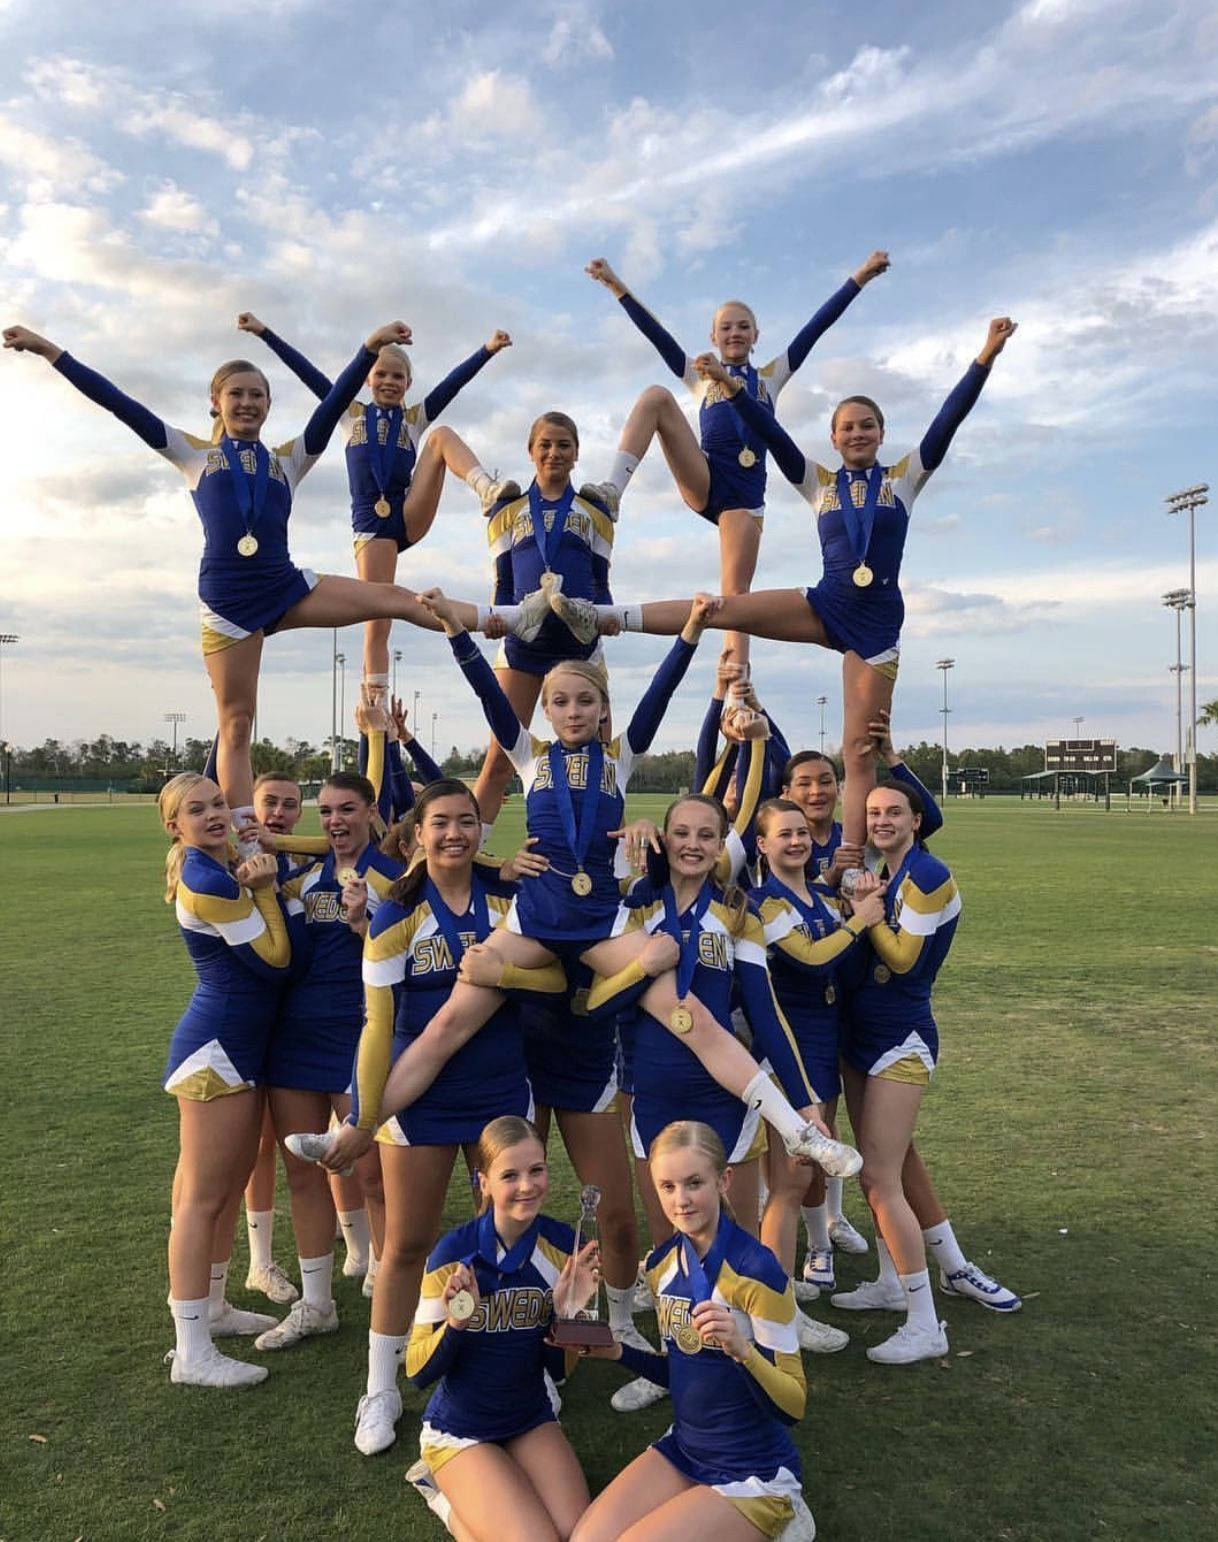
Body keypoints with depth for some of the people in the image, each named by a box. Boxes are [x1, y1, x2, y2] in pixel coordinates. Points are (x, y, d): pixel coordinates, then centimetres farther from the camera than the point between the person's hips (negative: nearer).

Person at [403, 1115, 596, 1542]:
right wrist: (455, 1324, -32)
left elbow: (559, 1367, -2)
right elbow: (418, 1372, -13)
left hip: (532, 1422, 4)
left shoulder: (561, 1244, -10)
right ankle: (445, 1490, 9)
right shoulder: (454, 1252, -20)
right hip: (460, 1431, -4)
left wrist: (567, 1310, -22)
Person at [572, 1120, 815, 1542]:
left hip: (754, 1473, -6)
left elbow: (792, 1405, -19)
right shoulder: (663, 1264, 0)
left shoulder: (756, 1270, -21)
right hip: (683, 1449, 6)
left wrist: (741, 1349, -37)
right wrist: (618, 1352, -2)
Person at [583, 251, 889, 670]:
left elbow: (817, 326, 15)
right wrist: (617, 287, 3)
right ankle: (614, 488, -34)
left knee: (736, 595, -10)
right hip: (704, 480, 0)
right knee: (655, 396, -19)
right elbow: (655, 333, 12)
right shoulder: (701, 376, 22)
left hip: (747, 491, 0)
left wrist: (860, 278, 8)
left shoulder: (771, 376, 23)